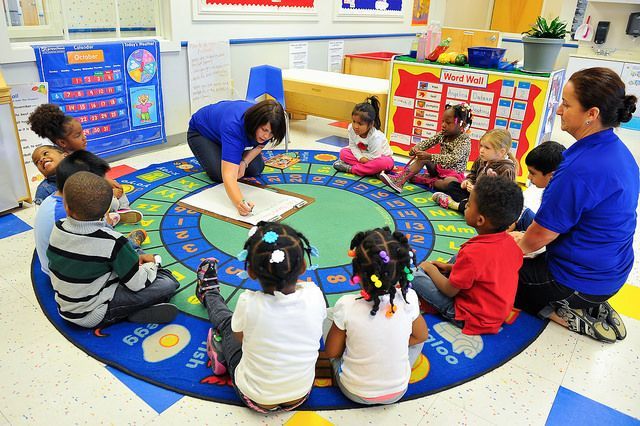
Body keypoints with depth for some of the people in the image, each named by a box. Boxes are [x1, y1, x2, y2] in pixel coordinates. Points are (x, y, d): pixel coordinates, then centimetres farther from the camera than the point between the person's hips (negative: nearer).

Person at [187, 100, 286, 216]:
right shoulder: (234, 126, -45)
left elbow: (260, 145, -4)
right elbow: (229, 176, -51)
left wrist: (244, 162, -21)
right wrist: (240, 203, -67)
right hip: (200, 133, -5)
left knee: (255, 169, -10)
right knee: (219, 174, -25)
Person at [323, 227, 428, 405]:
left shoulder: (346, 306, -27)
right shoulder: (408, 299, -21)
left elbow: (331, 352, -11)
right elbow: (421, 335, -1)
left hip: (354, 393, -1)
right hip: (398, 391, 2)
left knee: (327, 317, 11)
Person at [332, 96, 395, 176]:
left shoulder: (375, 137, -35)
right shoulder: (351, 129, -20)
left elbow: (374, 156, -30)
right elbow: (353, 146, -9)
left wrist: (363, 157, -19)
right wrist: (360, 157, -24)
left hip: (381, 157, -6)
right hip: (363, 154, 6)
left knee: (382, 163, -40)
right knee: (343, 152, -11)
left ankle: (351, 168, -29)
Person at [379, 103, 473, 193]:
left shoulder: (465, 140, -19)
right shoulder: (443, 135, 3)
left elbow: (454, 159, -33)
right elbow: (427, 143, -1)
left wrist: (430, 157, -41)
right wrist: (415, 148, -25)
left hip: (454, 174, -6)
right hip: (438, 169, 6)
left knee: (449, 182, -39)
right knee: (422, 158, -15)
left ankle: (423, 180, -20)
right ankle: (399, 179, -28)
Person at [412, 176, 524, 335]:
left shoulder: (472, 253, -31)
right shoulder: (511, 243, -8)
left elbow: (450, 291, -18)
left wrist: (431, 269, -1)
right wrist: (450, 267, 11)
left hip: (471, 319, -8)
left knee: (416, 276, -11)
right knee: (458, 256, 16)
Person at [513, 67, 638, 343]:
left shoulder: (580, 169, -31)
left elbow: (541, 235, -20)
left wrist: (519, 246, 2)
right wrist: (528, 239, 10)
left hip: (579, 281, -8)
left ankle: (565, 315, 2)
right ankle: (592, 306, 15)